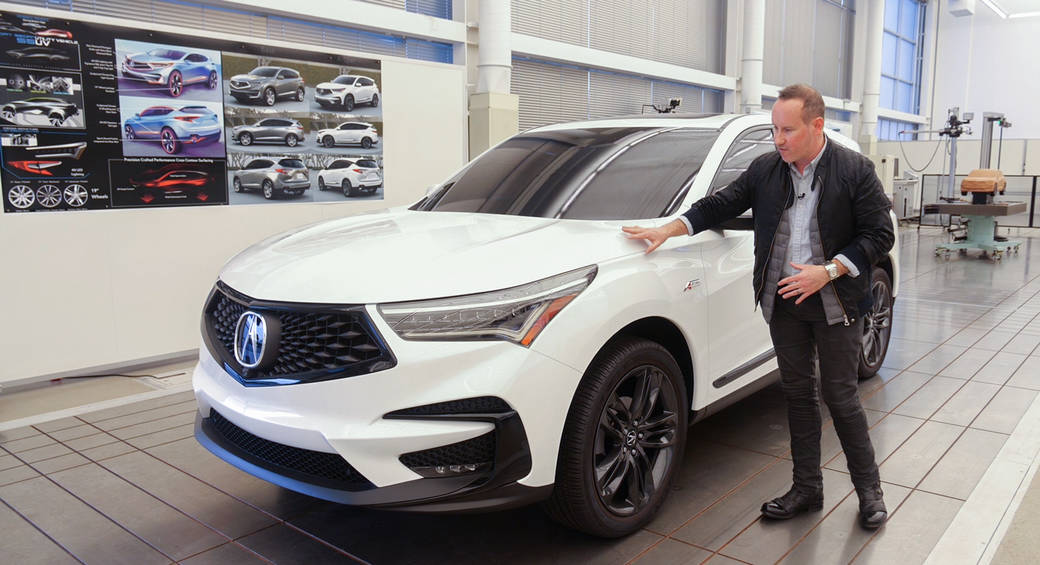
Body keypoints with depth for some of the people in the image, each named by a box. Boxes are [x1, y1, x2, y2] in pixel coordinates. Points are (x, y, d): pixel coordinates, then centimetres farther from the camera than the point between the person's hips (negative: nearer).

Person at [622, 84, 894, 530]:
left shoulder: (854, 170, -6)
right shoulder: (765, 170, 5)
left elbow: (880, 234, -6)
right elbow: (720, 205, 9)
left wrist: (828, 271, -16)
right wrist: (669, 229, -1)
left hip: (836, 304, -4)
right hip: (782, 301, 4)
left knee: (841, 397, 3)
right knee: (797, 394, 12)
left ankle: (869, 490, 23)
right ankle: (806, 488, 24)